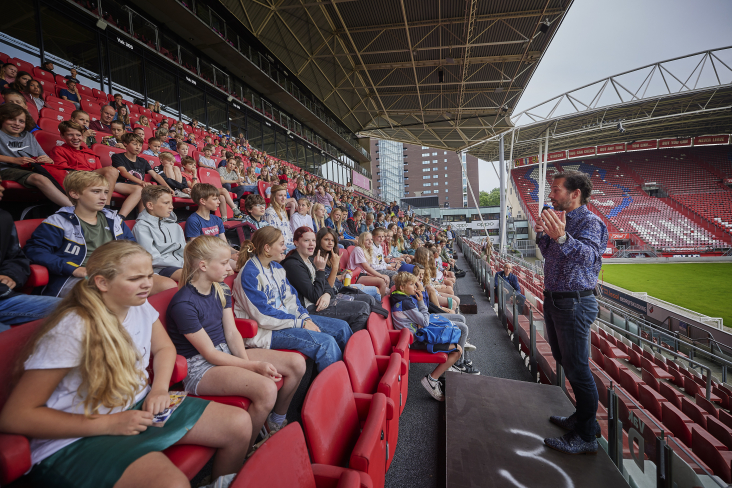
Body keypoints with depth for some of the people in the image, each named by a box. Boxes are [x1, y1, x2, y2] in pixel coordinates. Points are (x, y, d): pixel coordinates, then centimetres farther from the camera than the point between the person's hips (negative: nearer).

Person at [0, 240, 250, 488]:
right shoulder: (72, 330, -23)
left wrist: (160, 388, -5)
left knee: (240, 424, -5)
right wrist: (108, 424, -20)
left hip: (140, 406, 7)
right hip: (76, 439, -6)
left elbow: (164, 348, 14)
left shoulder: (140, 307, -3)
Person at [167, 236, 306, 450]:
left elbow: (232, 333, 2)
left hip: (227, 352, 8)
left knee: (297, 364, -5)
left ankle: (276, 422, 19)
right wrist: (255, 365, -20)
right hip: (199, 367, -8)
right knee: (266, 389, -31)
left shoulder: (222, 290, 5)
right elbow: (210, 354, -18)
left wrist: (247, 361, -16)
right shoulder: (183, 304, -20)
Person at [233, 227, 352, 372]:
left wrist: (305, 318, -5)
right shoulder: (249, 274, -16)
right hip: (268, 330, -9)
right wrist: (301, 323, -18)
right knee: (326, 342, -26)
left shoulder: (277, 267, 11)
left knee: (341, 327, 1)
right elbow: (264, 316, -21)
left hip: (287, 316, 9)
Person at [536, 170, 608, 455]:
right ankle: (582, 418, 37)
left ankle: (586, 437, 14)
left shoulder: (589, 222, -15)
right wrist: (542, 234, 2)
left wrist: (562, 237, -52)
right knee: (565, 362, 20)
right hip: (554, 300, 10)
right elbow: (549, 255, 19)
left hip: (574, 304, -10)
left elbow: (587, 254, -34)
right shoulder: (562, 220, 13)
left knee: (577, 369, -1)